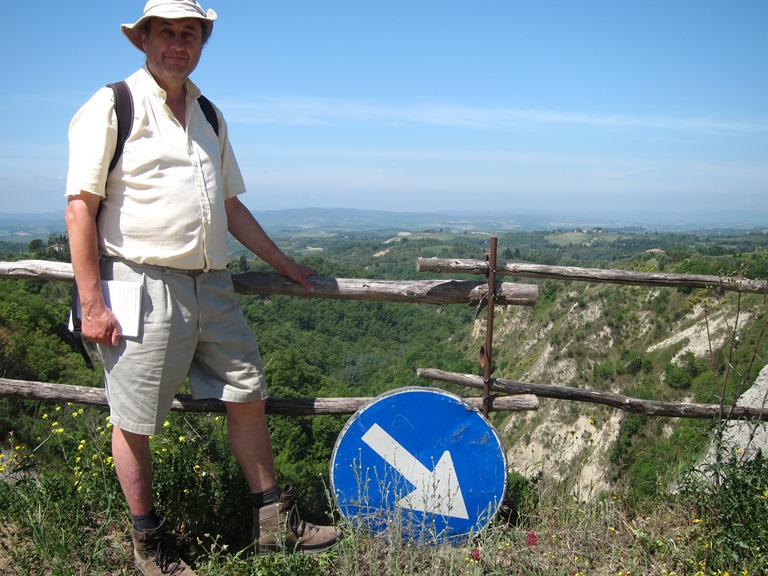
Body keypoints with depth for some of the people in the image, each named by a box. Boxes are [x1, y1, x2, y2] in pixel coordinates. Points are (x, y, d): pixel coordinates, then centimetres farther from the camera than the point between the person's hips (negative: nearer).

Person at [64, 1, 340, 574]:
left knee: (247, 396, 9)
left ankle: (275, 522, 24)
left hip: (211, 285, 6)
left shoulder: (209, 116, 16)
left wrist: (282, 263, 20)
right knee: (135, 422, 4)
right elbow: (80, 208, -9)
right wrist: (92, 304, -14)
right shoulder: (112, 107, -4)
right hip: (142, 286, -6)